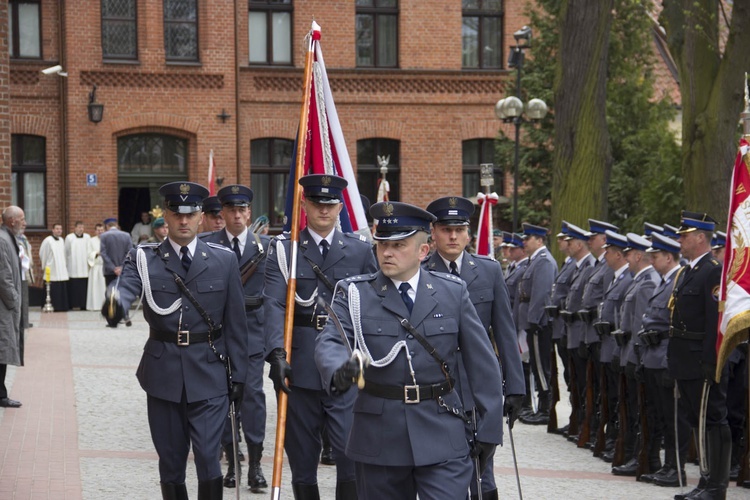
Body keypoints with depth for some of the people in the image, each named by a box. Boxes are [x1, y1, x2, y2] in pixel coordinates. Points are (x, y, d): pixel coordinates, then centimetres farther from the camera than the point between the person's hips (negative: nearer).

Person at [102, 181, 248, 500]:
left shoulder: (224, 260, 2)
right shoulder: (143, 258, 0)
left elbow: (235, 321, 4)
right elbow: (125, 289, -20)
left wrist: (238, 375, 2)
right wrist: (114, 304, -45)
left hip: (209, 375, -1)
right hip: (163, 374, 1)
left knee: (208, 458, -8)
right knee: (170, 462, 10)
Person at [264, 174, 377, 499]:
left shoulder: (359, 250, 7)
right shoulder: (283, 249, 3)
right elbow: (274, 303, -10)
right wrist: (279, 351, -24)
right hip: (300, 364, 0)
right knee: (302, 457, 8)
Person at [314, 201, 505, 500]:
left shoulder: (453, 292, 5)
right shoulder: (355, 293, 1)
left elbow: (482, 364, 7)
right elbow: (329, 342, -15)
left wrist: (487, 429, 4)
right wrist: (339, 372, -39)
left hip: (442, 439, 0)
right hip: (379, 440, 1)